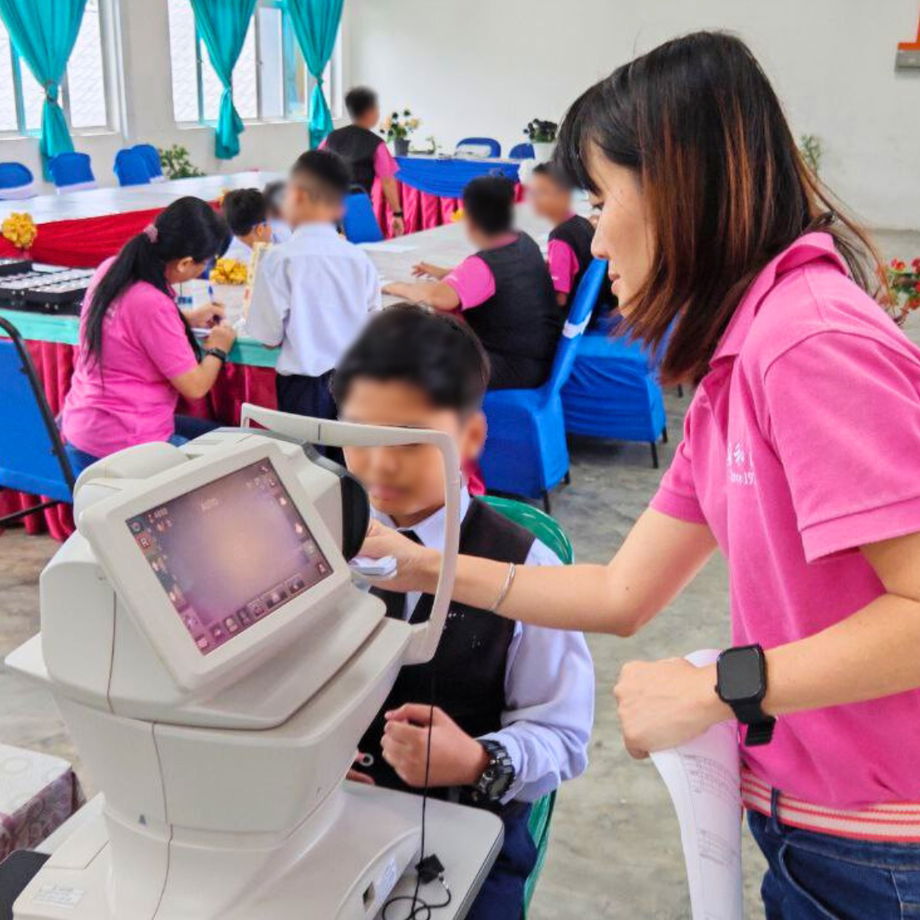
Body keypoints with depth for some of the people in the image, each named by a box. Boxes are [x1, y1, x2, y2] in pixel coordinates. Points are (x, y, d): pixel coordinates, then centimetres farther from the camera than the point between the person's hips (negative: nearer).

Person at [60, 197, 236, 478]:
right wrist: (217, 348, 0)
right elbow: (194, 387, -18)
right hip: (119, 448, -9)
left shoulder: (112, 269, -2)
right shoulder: (152, 305, -27)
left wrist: (187, 319, 15)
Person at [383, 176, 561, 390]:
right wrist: (447, 273, 16)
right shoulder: (525, 242, 3)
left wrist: (399, 287, -22)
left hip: (516, 370, -9)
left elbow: (441, 298, -41)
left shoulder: (482, 265, -24)